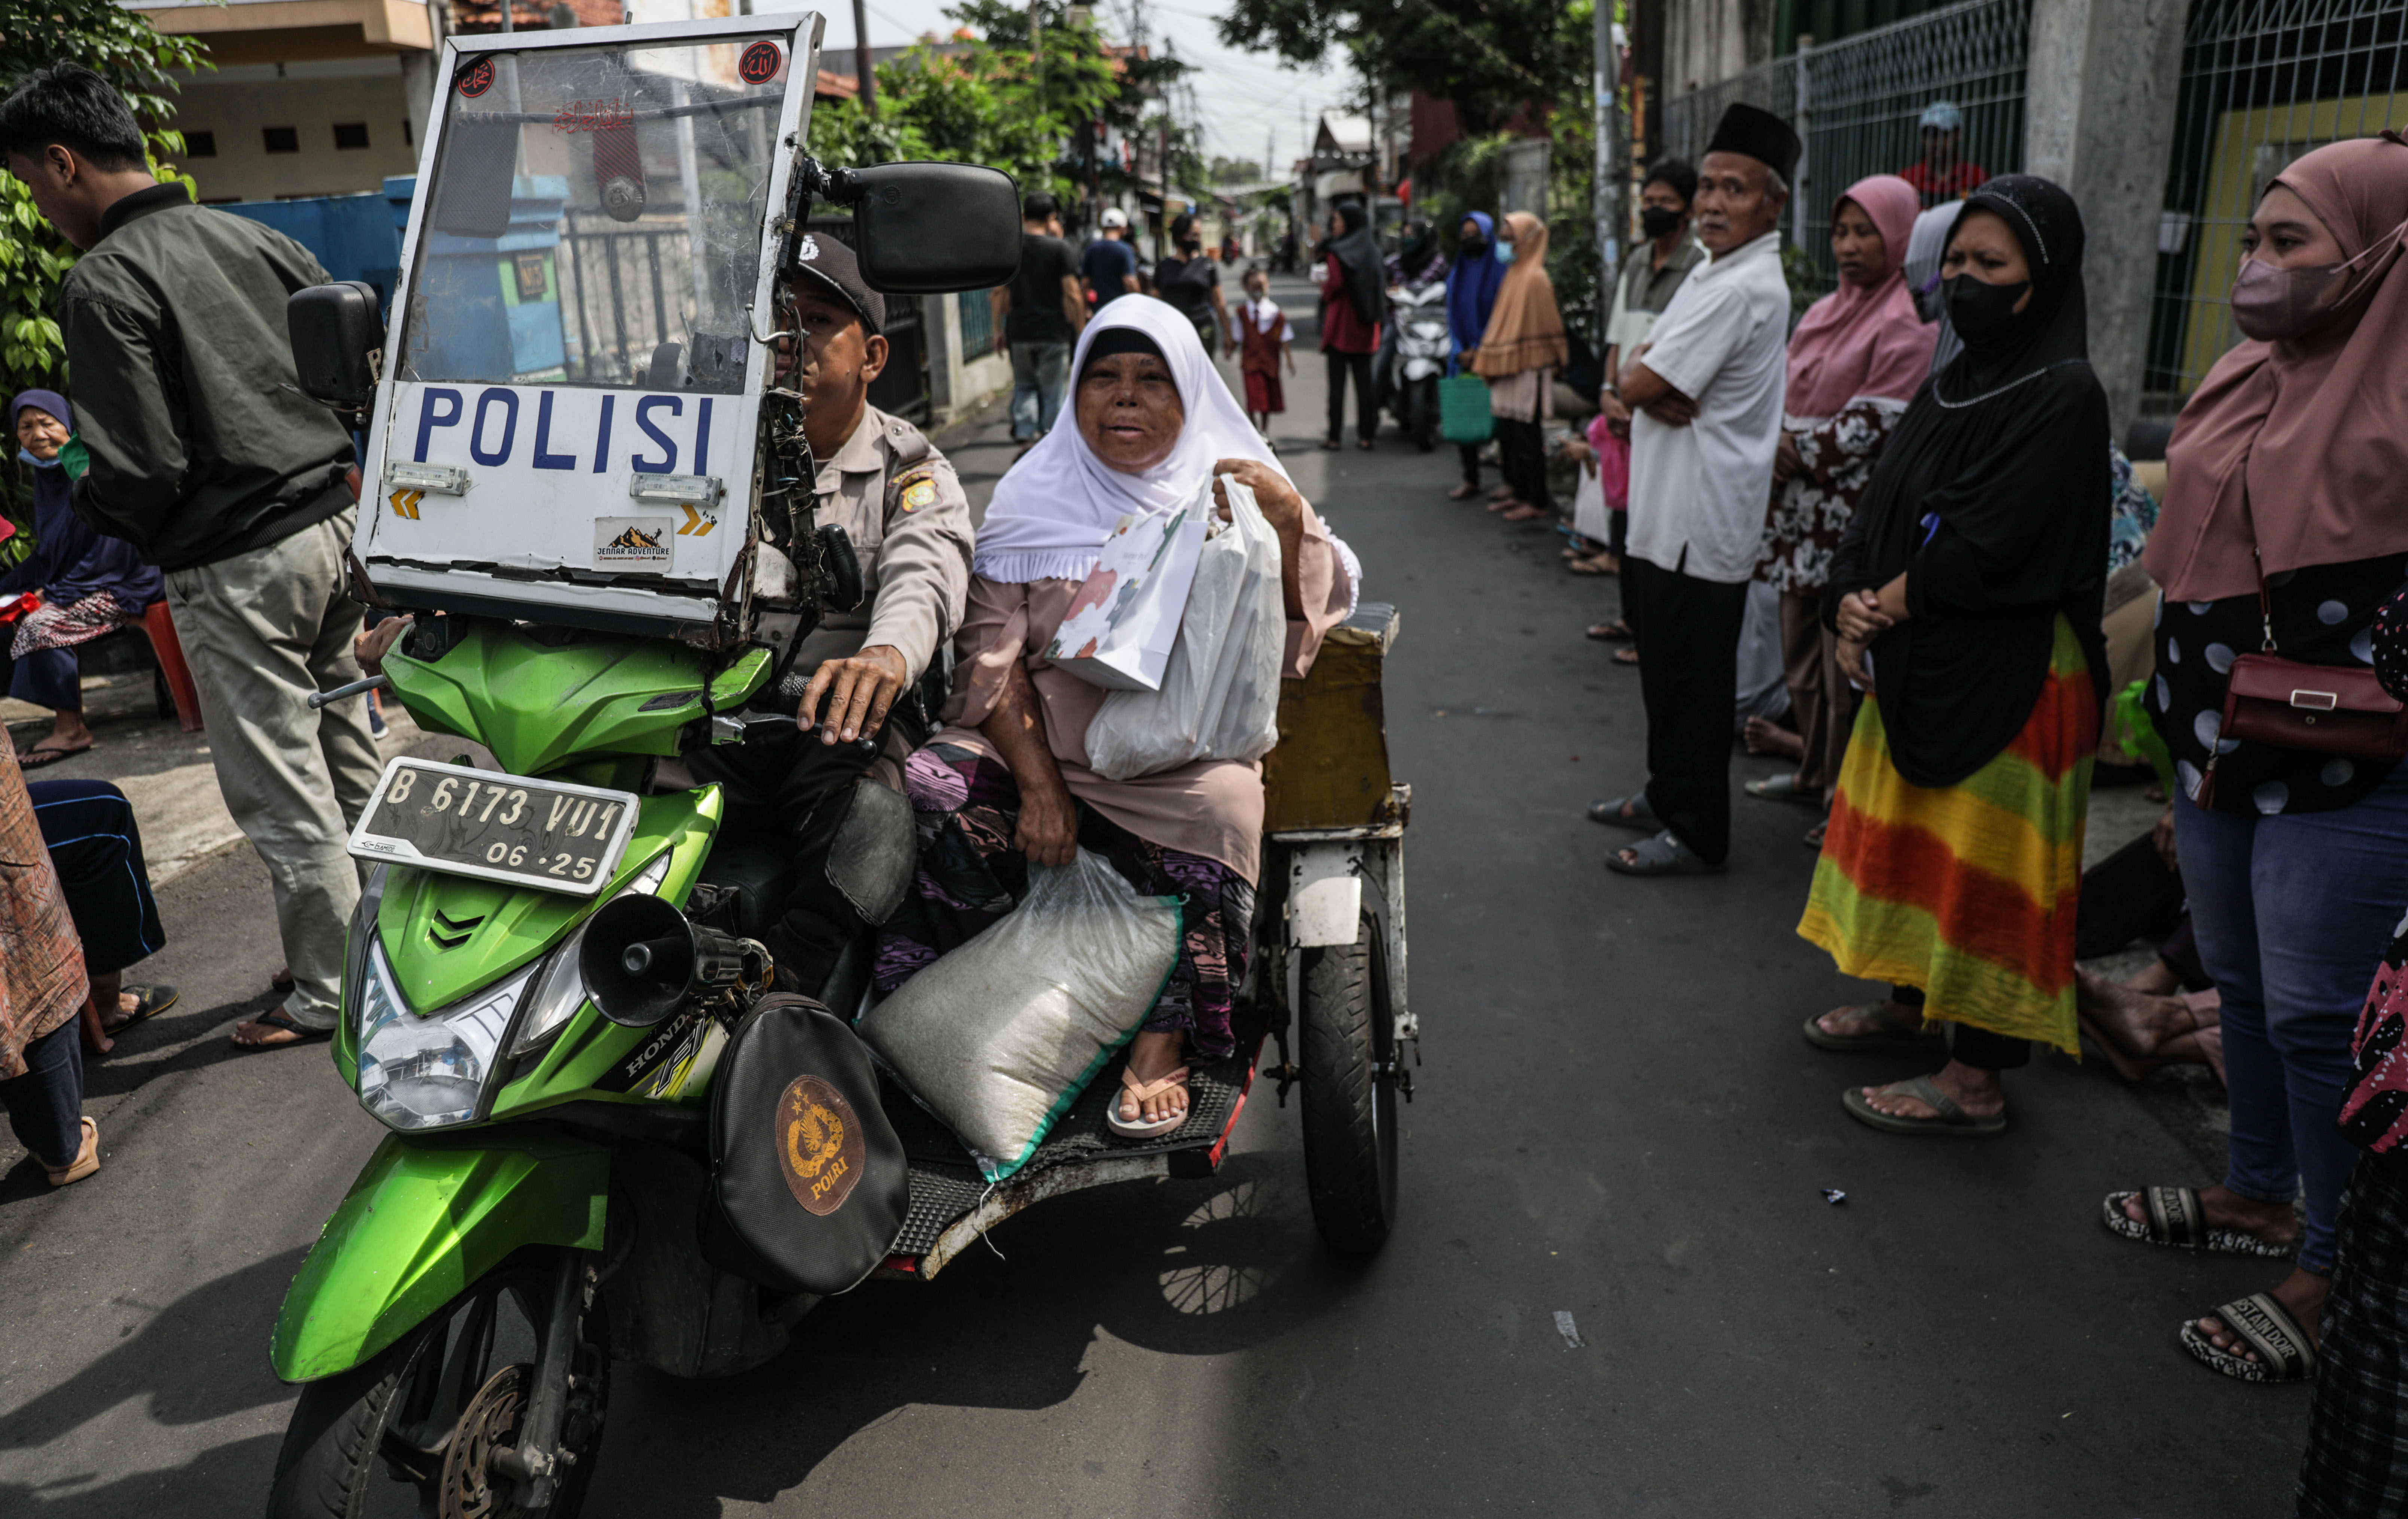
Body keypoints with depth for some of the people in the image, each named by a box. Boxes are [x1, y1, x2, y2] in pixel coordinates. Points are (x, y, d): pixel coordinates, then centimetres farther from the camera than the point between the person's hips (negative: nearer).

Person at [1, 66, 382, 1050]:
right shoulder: (251, 238, 8)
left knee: (281, 795, 2)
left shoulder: (103, 283, -13)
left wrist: (86, 501, 6)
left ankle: (331, 993, 13)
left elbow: (140, 471, -16)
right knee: (346, 757, 18)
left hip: (237, 569, -8)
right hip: (334, 524, 8)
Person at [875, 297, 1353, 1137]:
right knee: (929, 795, -24)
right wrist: (1039, 786, -15)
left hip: (1186, 752, -1)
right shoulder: (1032, 499, 8)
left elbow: (1299, 635, 2)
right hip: (1040, 744, 1)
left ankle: (1163, 1044, -17)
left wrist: (1289, 522, -15)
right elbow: (992, 658, -1)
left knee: (1215, 816, -33)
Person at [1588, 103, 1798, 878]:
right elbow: (1639, 383, 12)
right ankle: (1667, 795, 36)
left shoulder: (1743, 289, -19)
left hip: (1699, 524, -10)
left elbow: (1640, 384, -21)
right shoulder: (1718, 269, 15)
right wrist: (1657, 392, -9)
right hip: (1668, 510, 10)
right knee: (1667, 668, 20)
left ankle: (1696, 836, 11)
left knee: (1692, 681, -1)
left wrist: (1639, 371, 0)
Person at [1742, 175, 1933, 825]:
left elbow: (1869, 426, -15)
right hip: (1799, 509, 8)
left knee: (1844, 662, -4)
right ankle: (1812, 775, 31)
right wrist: (1776, 439, -6)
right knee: (1801, 650, 16)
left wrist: (1796, 453, -11)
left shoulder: (1907, 326, -9)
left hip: (1852, 516, -8)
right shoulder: (1825, 311, 16)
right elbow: (1786, 393, 14)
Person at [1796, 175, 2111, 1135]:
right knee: (1911, 837, 19)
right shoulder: (1952, 385, 10)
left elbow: (1990, 545, -22)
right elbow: (1880, 505, 7)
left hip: (2007, 675, -8)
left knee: (1981, 864, -2)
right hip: (1917, 663, 8)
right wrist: (1854, 603, -9)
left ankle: (1976, 1083, 9)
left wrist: (1888, 604, -10)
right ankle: (1910, 1003, 37)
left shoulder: (2064, 396, -15)